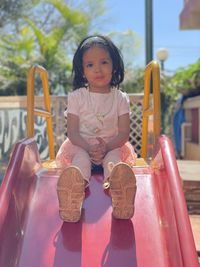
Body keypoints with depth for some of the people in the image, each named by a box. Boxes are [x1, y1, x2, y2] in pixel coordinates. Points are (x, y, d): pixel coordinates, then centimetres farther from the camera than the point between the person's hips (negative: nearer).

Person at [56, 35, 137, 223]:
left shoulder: (120, 98, 5)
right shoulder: (76, 97, 3)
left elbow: (124, 133, -2)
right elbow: (72, 132, -4)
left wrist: (106, 147, -21)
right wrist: (90, 148, -22)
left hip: (112, 146, 1)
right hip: (82, 146, 0)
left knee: (114, 157, -32)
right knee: (81, 158, -33)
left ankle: (117, 186, -66)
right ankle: (75, 193, -64)